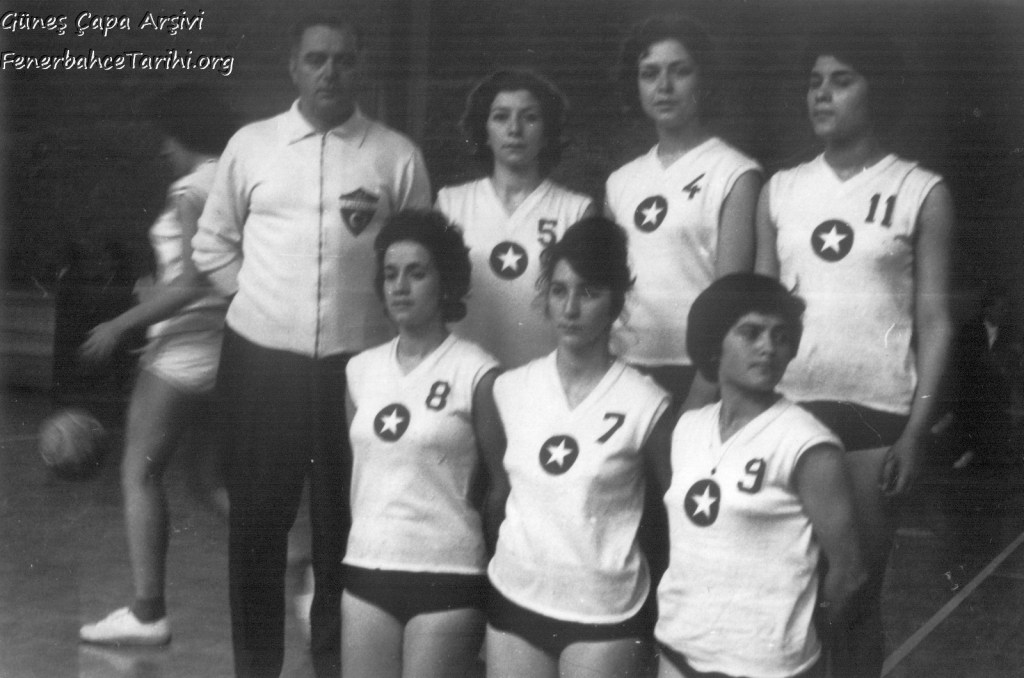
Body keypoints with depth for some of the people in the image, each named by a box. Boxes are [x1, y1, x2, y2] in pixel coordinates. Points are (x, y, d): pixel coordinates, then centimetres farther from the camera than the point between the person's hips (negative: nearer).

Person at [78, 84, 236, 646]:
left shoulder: (191, 189, -11)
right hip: (239, 342, 8)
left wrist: (122, 324, -14)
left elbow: (195, 283, -19)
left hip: (188, 341, -8)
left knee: (140, 471, -1)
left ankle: (147, 612, -5)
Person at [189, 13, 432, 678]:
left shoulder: (397, 155, 1)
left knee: (345, 523, 7)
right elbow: (213, 247, 13)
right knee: (257, 521, 8)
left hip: (359, 363, -1)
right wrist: (266, 299, 5)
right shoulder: (250, 144, 6)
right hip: (262, 359, 1)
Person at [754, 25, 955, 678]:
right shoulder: (781, 190, 9)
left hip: (875, 413, -3)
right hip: (787, 407, 3)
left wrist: (917, 428, -8)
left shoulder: (921, 193, 0)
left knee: (857, 588, 4)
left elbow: (935, 319, -1)